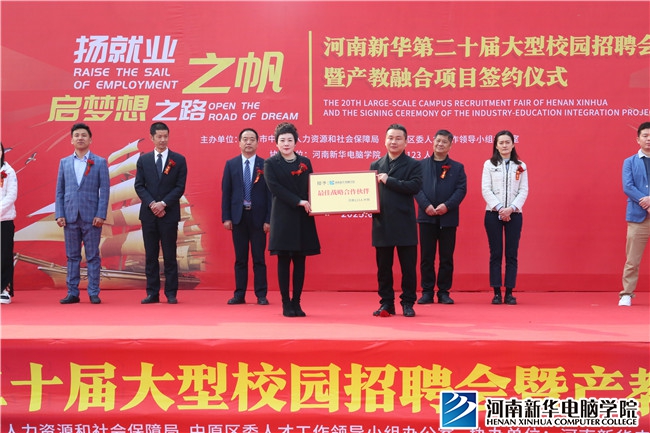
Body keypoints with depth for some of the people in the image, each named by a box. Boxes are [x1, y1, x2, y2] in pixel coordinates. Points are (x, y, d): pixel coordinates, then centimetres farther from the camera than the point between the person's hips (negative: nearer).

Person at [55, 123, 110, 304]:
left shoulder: (100, 162, 3)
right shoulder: (64, 162, 11)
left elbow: (105, 190, -1)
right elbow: (59, 190, 10)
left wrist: (101, 215, -9)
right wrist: (59, 214, 0)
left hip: (91, 218, -3)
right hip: (70, 216, 3)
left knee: (92, 257, 1)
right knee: (72, 257, 6)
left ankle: (94, 293, 6)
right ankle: (72, 293, 11)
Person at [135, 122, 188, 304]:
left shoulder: (178, 160, 3)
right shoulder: (143, 160, 8)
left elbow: (180, 187, -2)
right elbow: (139, 186, 4)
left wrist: (163, 204, -13)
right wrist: (152, 204, -10)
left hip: (169, 213, -2)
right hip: (148, 213, 2)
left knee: (170, 255, 1)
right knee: (151, 255, 4)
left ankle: (171, 293, 5)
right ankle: (152, 293, 8)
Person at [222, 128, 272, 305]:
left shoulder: (265, 165, 1)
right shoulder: (231, 164, 6)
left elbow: (270, 193, -1)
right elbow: (226, 192, 5)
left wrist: (268, 219, -7)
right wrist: (226, 217, -2)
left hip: (258, 217, -2)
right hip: (238, 216, 2)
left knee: (259, 258, 2)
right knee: (240, 258, 6)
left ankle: (261, 295, 8)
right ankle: (239, 294, 11)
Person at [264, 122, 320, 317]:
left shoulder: (305, 162, 11)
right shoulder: (270, 163, 0)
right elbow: (275, 188, -10)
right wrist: (298, 201, -18)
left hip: (303, 218, 3)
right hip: (283, 218, -3)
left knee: (300, 261, 4)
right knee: (284, 260, -1)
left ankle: (297, 303, 11)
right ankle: (286, 304, 4)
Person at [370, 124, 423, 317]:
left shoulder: (413, 165, 2)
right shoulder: (376, 165, 12)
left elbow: (415, 186, -14)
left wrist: (388, 180, -14)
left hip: (404, 224, -3)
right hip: (382, 223, 3)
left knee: (408, 266, 3)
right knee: (383, 267, 8)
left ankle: (408, 303, 12)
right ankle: (386, 303, 16)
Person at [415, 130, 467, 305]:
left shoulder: (457, 167, 9)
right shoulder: (421, 165, 9)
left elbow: (461, 189, 0)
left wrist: (447, 205, -14)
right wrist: (426, 205, -14)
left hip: (448, 217, 0)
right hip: (427, 217, 0)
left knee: (447, 257, 3)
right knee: (426, 256, 2)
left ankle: (444, 292, 10)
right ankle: (427, 291, 8)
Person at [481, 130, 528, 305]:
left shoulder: (520, 166, 7)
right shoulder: (489, 164, 4)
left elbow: (524, 191, 1)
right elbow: (486, 189, -3)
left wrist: (511, 208, -13)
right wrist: (499, 208, -13)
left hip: (514, 214, 1)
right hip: (493, 213, -1)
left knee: (512, 254, 1)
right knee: (495, 254, 1)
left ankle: (509, 293, 5)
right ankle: (497, 292, 4)